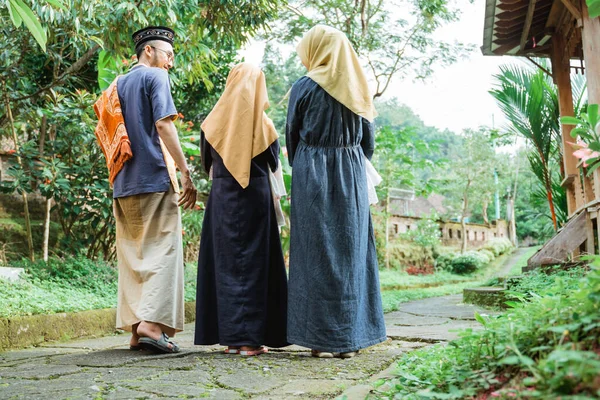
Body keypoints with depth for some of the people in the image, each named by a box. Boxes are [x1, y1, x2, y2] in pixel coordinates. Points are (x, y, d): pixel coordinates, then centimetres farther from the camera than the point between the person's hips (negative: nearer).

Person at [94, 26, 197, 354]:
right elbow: (163, 124, -13)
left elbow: (105, 135, 19)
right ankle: (152, 322, -16)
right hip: (155, 178, -7)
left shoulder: (117, 85, 22)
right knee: (163, 250, -6)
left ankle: (135, 328, 8)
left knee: (132, 255, 8)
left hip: (124, 183, 7)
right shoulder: (155, 77, 0)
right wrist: (185, 172, -14)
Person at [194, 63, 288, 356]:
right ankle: (250, 338, 0)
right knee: (253, 263, 2)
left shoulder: (214, 122, 1)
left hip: (222, 197, 2)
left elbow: (206, 162, 11)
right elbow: (274, 163, 8)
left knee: (225, 263, 7)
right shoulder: (263, 124, -2)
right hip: (256, 197, -1)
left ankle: (230, 337, 8)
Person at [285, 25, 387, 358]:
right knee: (351, 251, 8)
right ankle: (350, 338, 12)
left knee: (317, 253, 2)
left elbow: (292, 137, 3)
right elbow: (369, 142, 10)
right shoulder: (358, 88, 8)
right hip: (352, 177, 4)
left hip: (312, 176, -3)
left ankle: (323, 338, 5)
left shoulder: (304, 87, -4)